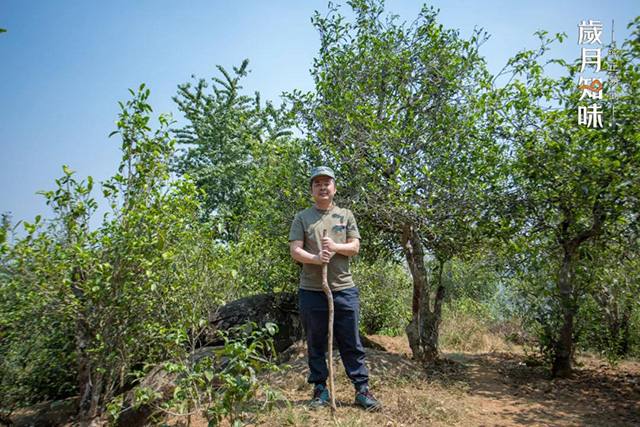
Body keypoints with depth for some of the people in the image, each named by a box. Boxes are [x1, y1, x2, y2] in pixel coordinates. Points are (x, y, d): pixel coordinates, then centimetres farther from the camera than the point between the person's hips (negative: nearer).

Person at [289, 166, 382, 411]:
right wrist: (315, 258, -21)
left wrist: (335, 247, -14)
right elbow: (294, 250, -2)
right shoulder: (302, 218, 7)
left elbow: (355, 247, 5)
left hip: (343, 289, 1)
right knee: (315, 344, 11)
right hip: (311, 290, 0)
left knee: (351, 344, 7)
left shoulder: (346, 215, 12)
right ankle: (320, 389, 25)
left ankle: (362, 389, 18)